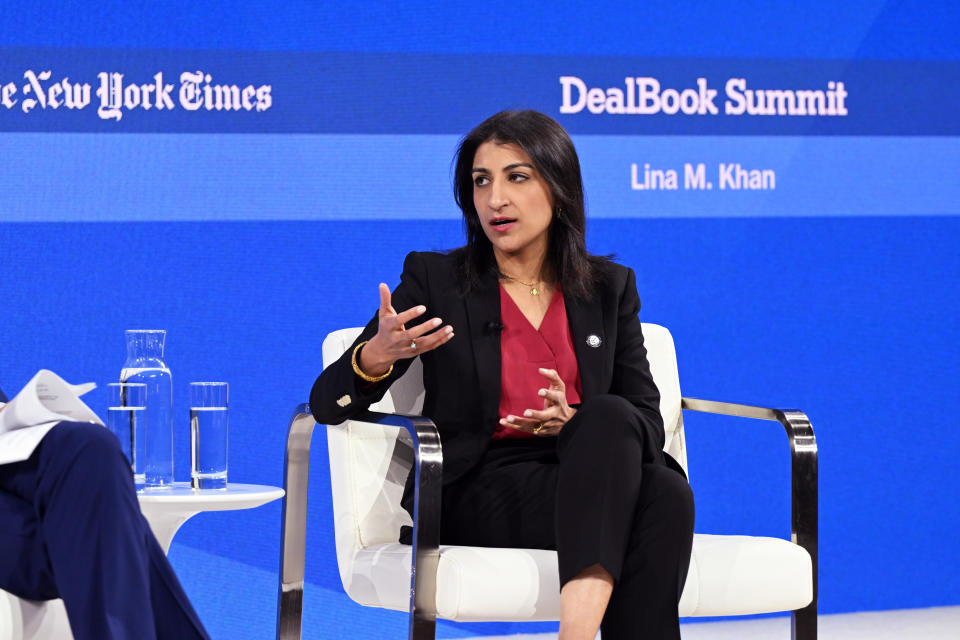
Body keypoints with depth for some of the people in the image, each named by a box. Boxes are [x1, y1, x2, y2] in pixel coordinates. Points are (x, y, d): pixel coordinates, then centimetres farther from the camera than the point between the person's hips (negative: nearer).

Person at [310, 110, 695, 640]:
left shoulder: (609, 288, 16)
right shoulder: (434, 280, 8)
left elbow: (649, 425, 11)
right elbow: (328, 405, 2)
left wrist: (574, 422, -12)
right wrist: (376, 356, -22)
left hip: (591, 485, 3)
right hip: (475, 496, -3)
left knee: (666, 493, -34)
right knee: (610, 418, -33)